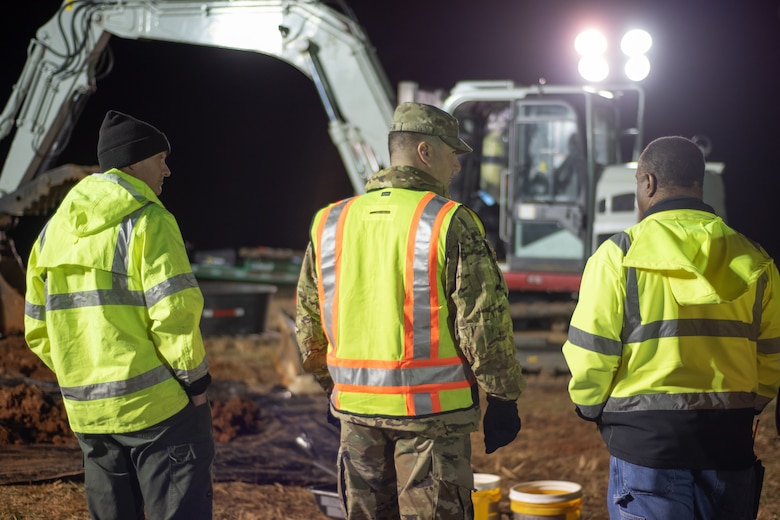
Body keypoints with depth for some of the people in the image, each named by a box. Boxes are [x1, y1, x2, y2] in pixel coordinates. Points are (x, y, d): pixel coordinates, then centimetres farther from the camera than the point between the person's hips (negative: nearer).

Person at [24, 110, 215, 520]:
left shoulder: (55, 230, 12)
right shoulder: (148, 221, -11)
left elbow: (39, 329, 13)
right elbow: (174, 312, -19)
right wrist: (194, 378, -7)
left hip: (88, 412, 7)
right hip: (159, 405, -7)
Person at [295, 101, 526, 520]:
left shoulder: (329, 223, 7)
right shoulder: (451, 223, -10)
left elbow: (308, 321, 14)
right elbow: (483, 322, -12)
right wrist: (502, 398, -2)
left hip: (355, 406, 5)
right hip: (431, 408, -5)